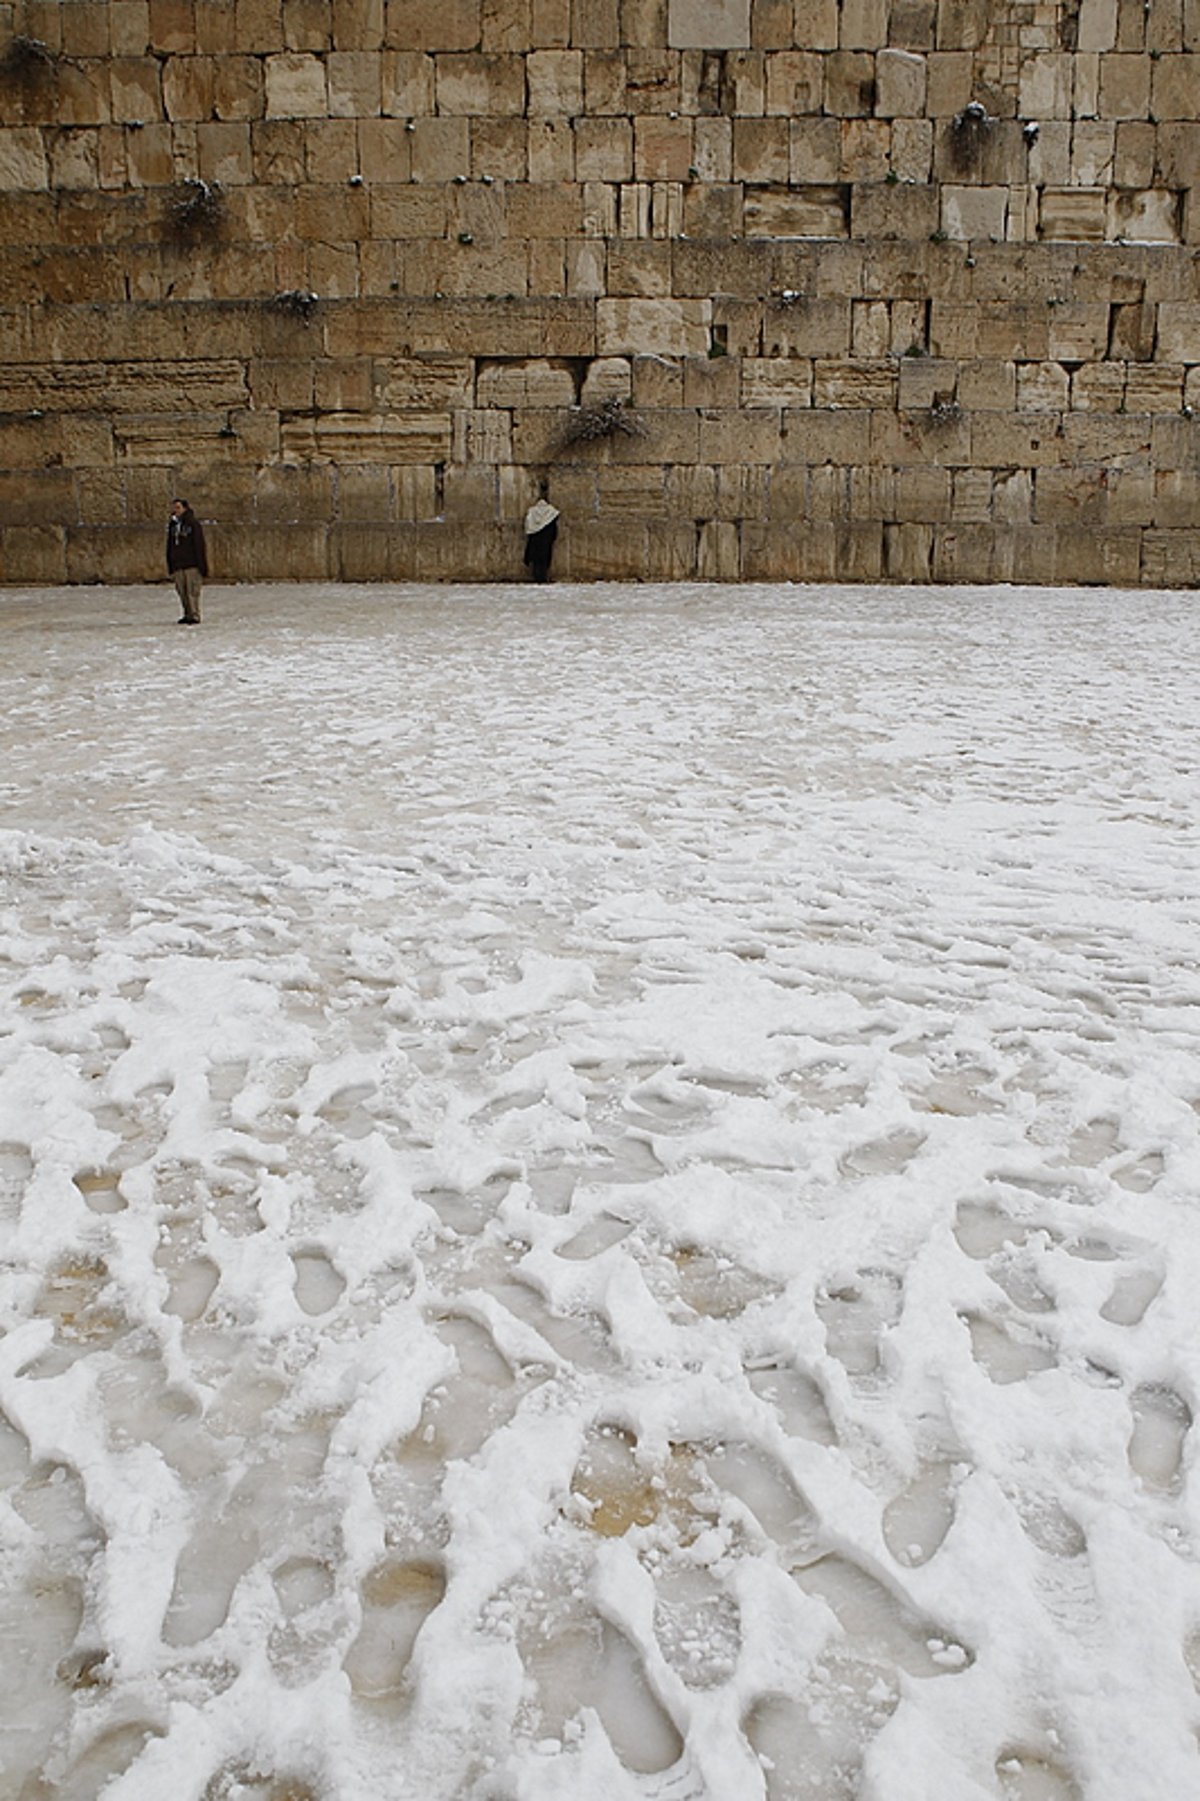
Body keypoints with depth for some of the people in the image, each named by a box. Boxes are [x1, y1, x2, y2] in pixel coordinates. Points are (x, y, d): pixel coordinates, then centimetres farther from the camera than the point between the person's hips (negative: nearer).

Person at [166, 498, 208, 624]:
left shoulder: (193, 523, -4)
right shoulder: (172, 524, 14)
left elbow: (199, 545, -8)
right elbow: (170, 546, 20)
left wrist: (202, 565, -13)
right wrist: (170, 564, 17)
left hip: (192, 564, -6)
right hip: (178, 565, 6)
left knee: (192, 590, -9)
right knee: (182, 591, 6)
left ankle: (194, 616, -7)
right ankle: (187, 614, 13)